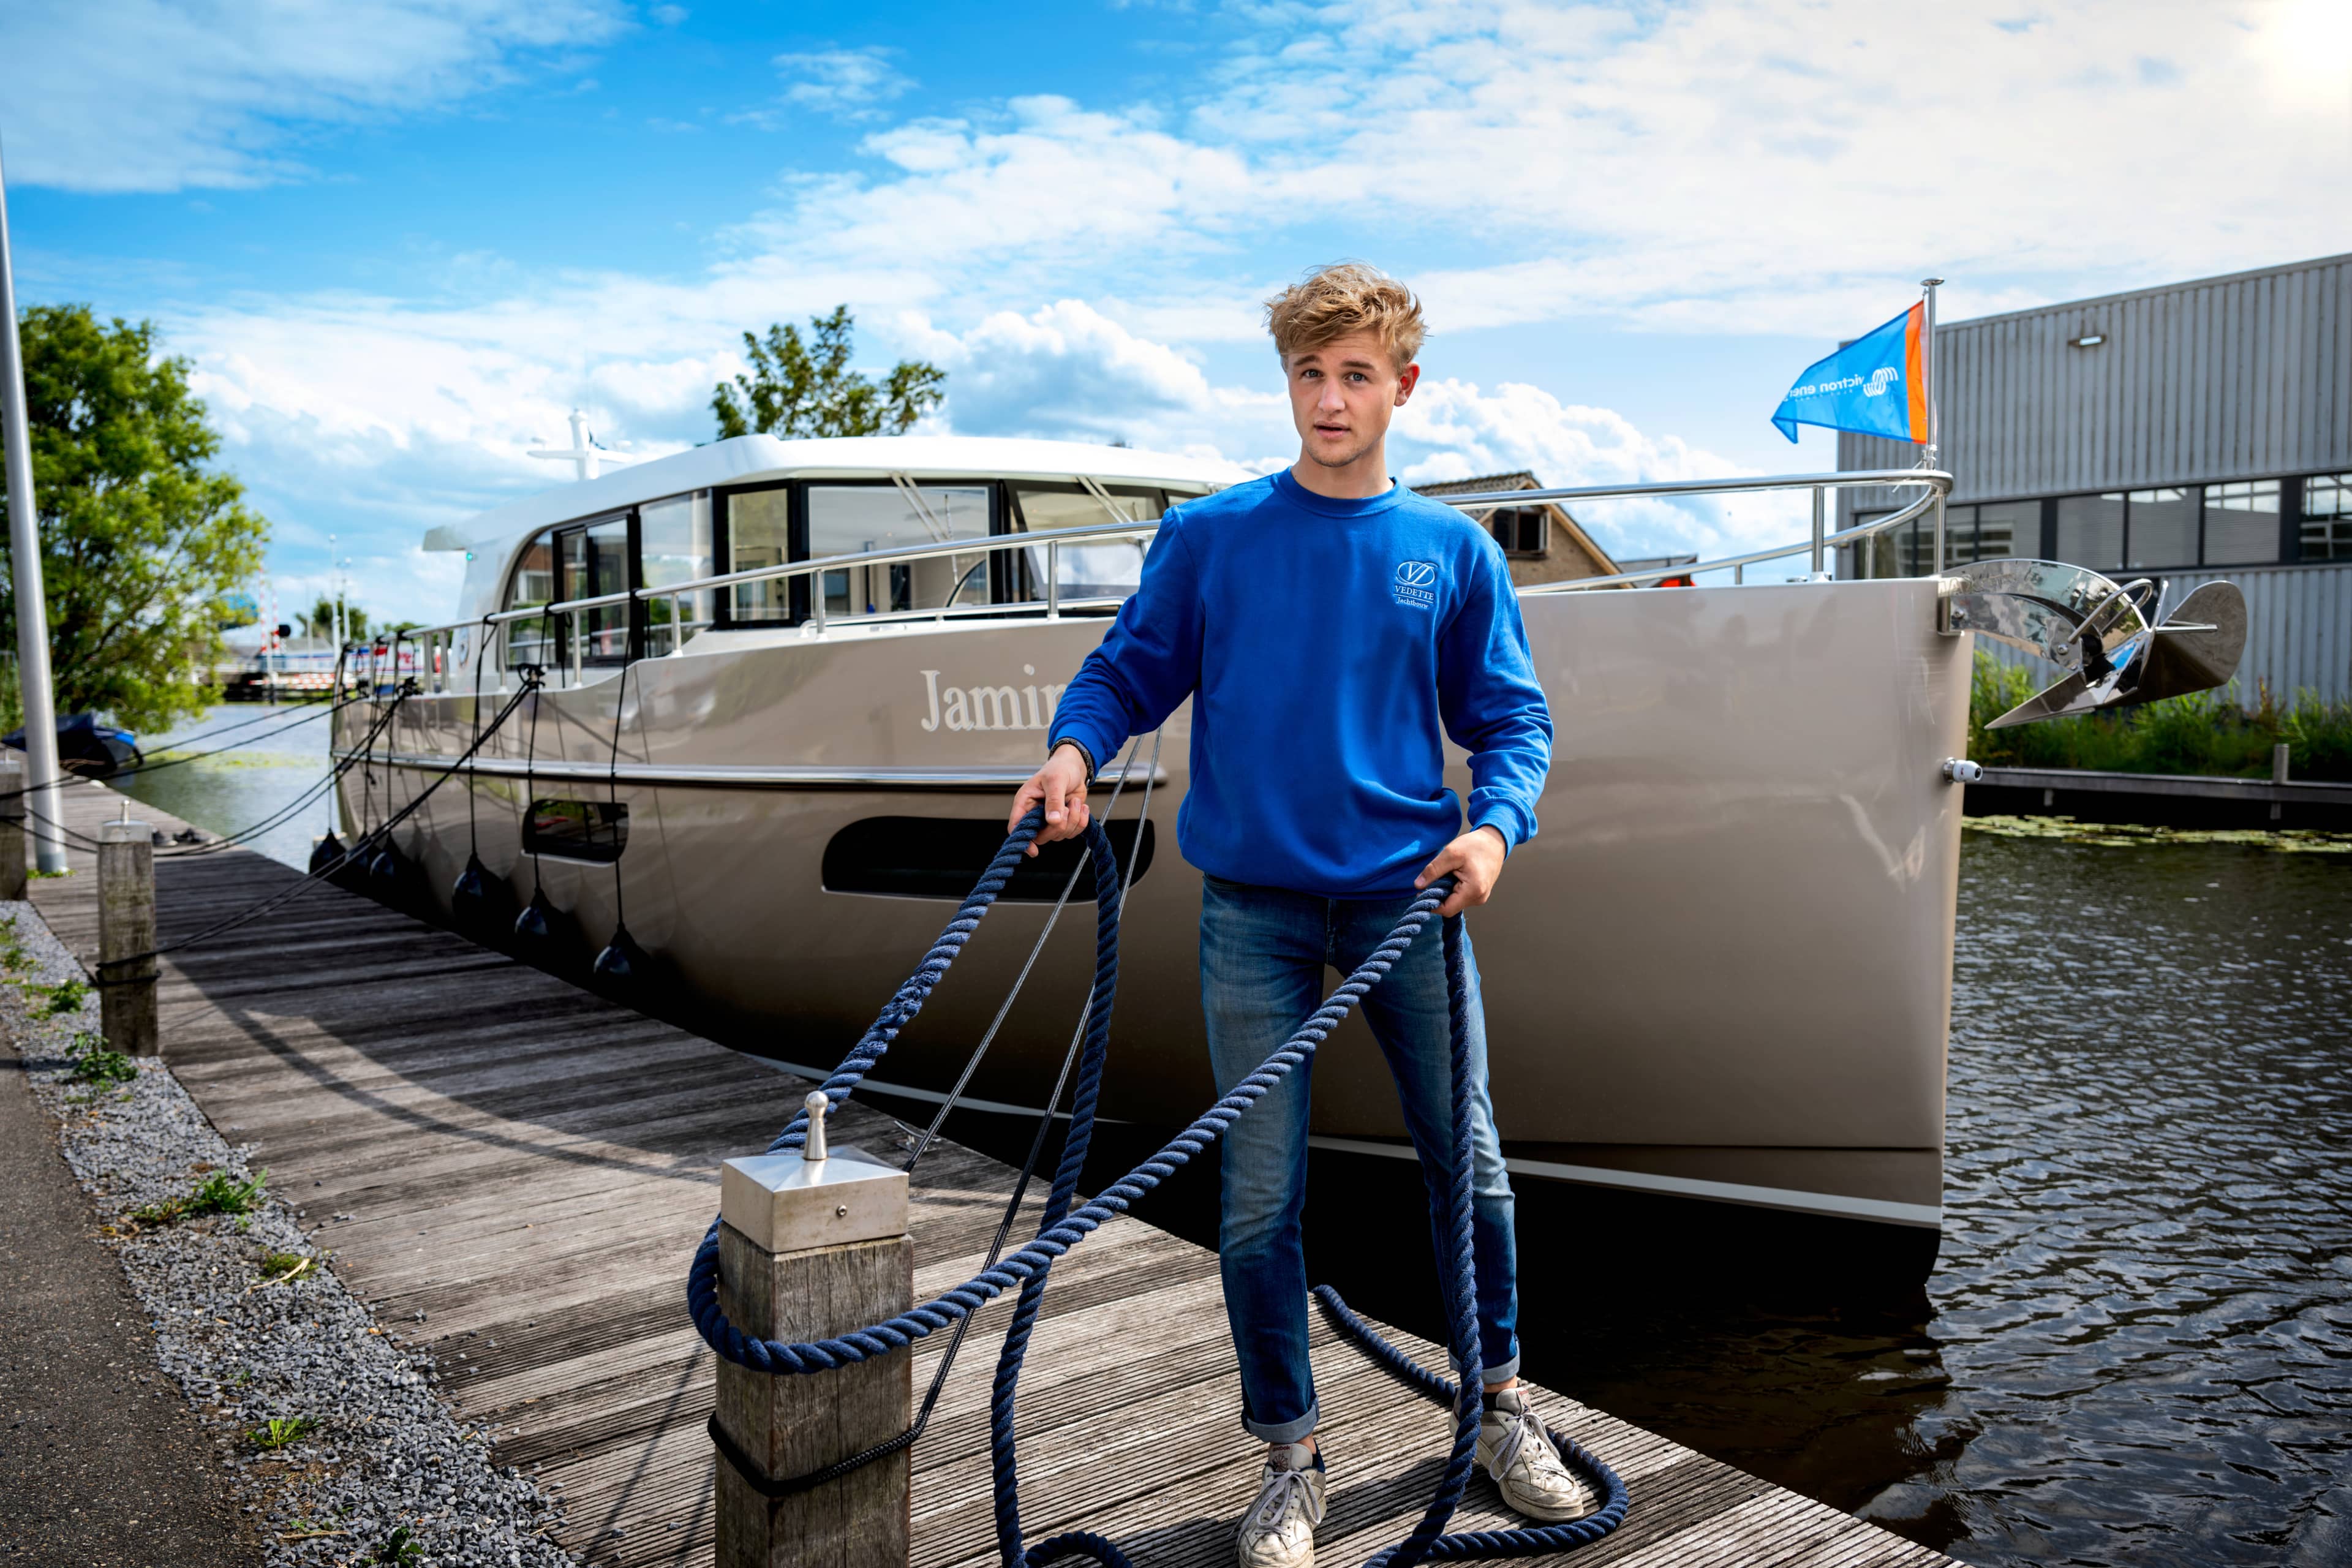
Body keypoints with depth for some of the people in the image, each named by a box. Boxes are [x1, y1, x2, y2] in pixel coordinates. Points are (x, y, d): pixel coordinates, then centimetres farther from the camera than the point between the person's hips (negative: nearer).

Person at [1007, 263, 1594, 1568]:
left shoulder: (1452, 550, 5)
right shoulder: (1208, 536, 2)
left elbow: (1511, 717, 7)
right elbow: (1130, 671, 5)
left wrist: (1494, 824, -11)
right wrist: (1074, 745, -15)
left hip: (1404, 899, 1)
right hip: (1255, 909, -1)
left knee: (1466, 1163, 10)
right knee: (1258, 1199, 3)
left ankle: (1501, 1410, 35)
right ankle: (1289, 1458, 23)